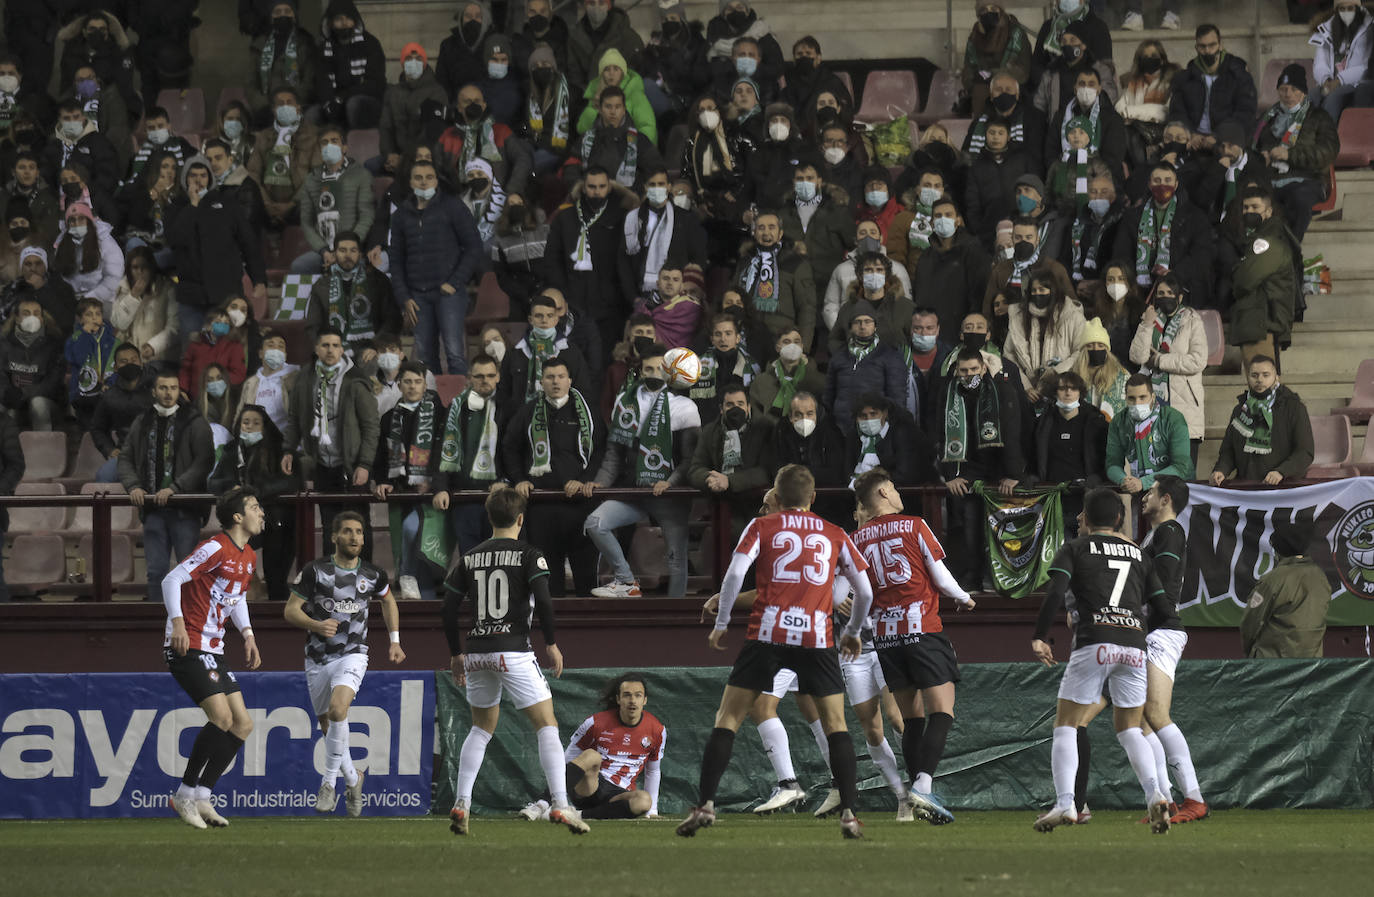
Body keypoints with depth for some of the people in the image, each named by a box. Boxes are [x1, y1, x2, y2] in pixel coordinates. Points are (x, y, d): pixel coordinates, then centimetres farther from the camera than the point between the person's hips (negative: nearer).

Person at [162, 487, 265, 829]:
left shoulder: (248, 557, 14)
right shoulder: (216, 549, -14)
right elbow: (172, 580, -18)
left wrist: (248, 634, 13)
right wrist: (178, 622, -30)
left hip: (212, 650, 10)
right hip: (187, 647, -10)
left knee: (243, 724, 3)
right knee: (222, 716, -20)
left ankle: (201, 798, 7)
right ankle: (186, 794, -10)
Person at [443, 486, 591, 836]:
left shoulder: (470, 558, 9)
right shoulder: (528, 555, -4)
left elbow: (449, 609, 10)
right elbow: (543, 602, -15)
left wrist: (456, 655, 20)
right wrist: (551, 644, -1)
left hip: (476, 652, 5)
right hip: (513, 650, -5)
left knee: (481, 729, 20)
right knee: (547, 726, -1)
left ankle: (461, 804, 11)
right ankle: (560, 804, -13)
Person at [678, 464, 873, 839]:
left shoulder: (762, 527, 10)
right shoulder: (834, 535, 16)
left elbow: (735, 572, -4)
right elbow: (865, 591, 16)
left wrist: (721, 623, 5)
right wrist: (853, 632, 32)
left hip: (767, 633, -1)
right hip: (818, 636, 1)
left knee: (728, 719, 4)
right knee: (836, 724, 9)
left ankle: (705, 804, -6)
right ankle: (849, 813, -1)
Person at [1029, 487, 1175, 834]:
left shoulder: (1075, 549, 9)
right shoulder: (1137, 553, 19)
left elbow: (1056, 592, -7)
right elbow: (1164, 607, 14)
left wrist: (1039, 637, -2)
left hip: (1093, 644, -3)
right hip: (1134, 645, 3)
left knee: (1066, 727, 4)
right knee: (1130, 730, 13)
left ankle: (1065, 804, -12)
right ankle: (1154, 794, -12)